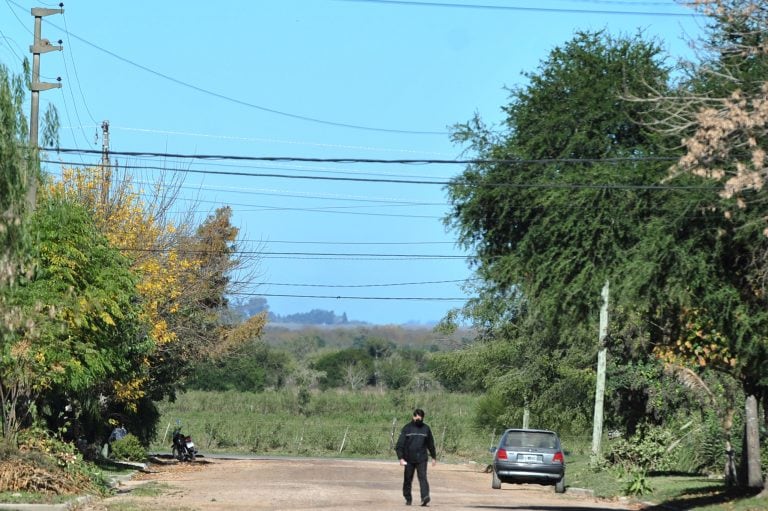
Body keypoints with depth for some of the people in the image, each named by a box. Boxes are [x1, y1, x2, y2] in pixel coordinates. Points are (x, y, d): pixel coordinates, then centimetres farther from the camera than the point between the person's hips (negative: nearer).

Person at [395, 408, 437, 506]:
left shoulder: (426, 429, 7)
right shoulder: (406, 428, 0)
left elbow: (430, 444, 18)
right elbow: (400, 444, -3)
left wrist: (434, 457, 22)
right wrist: (401, 458, -13)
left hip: (422, 459, 0)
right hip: (409, 459, 0)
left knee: (423, 477, -15)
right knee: (408, 479, 7)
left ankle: (425, 497, -27)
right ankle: (408, 498, 20)